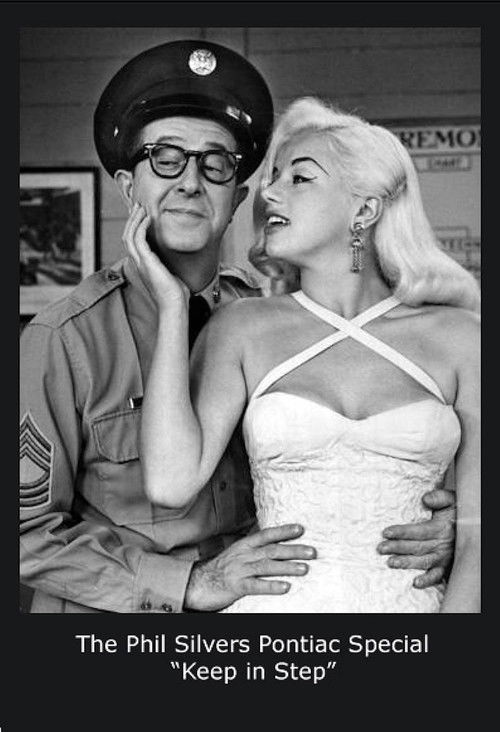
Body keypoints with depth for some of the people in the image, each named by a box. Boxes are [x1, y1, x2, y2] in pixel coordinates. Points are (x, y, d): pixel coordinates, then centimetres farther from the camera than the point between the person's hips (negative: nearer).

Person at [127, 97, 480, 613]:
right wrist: (172, 307, -11)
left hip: (413, 600, 0)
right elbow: (171, 484, -14)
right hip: (276, 601, 0)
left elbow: (478, 532, -2)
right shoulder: (243, 329, -1)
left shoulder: (459, 338, -2)